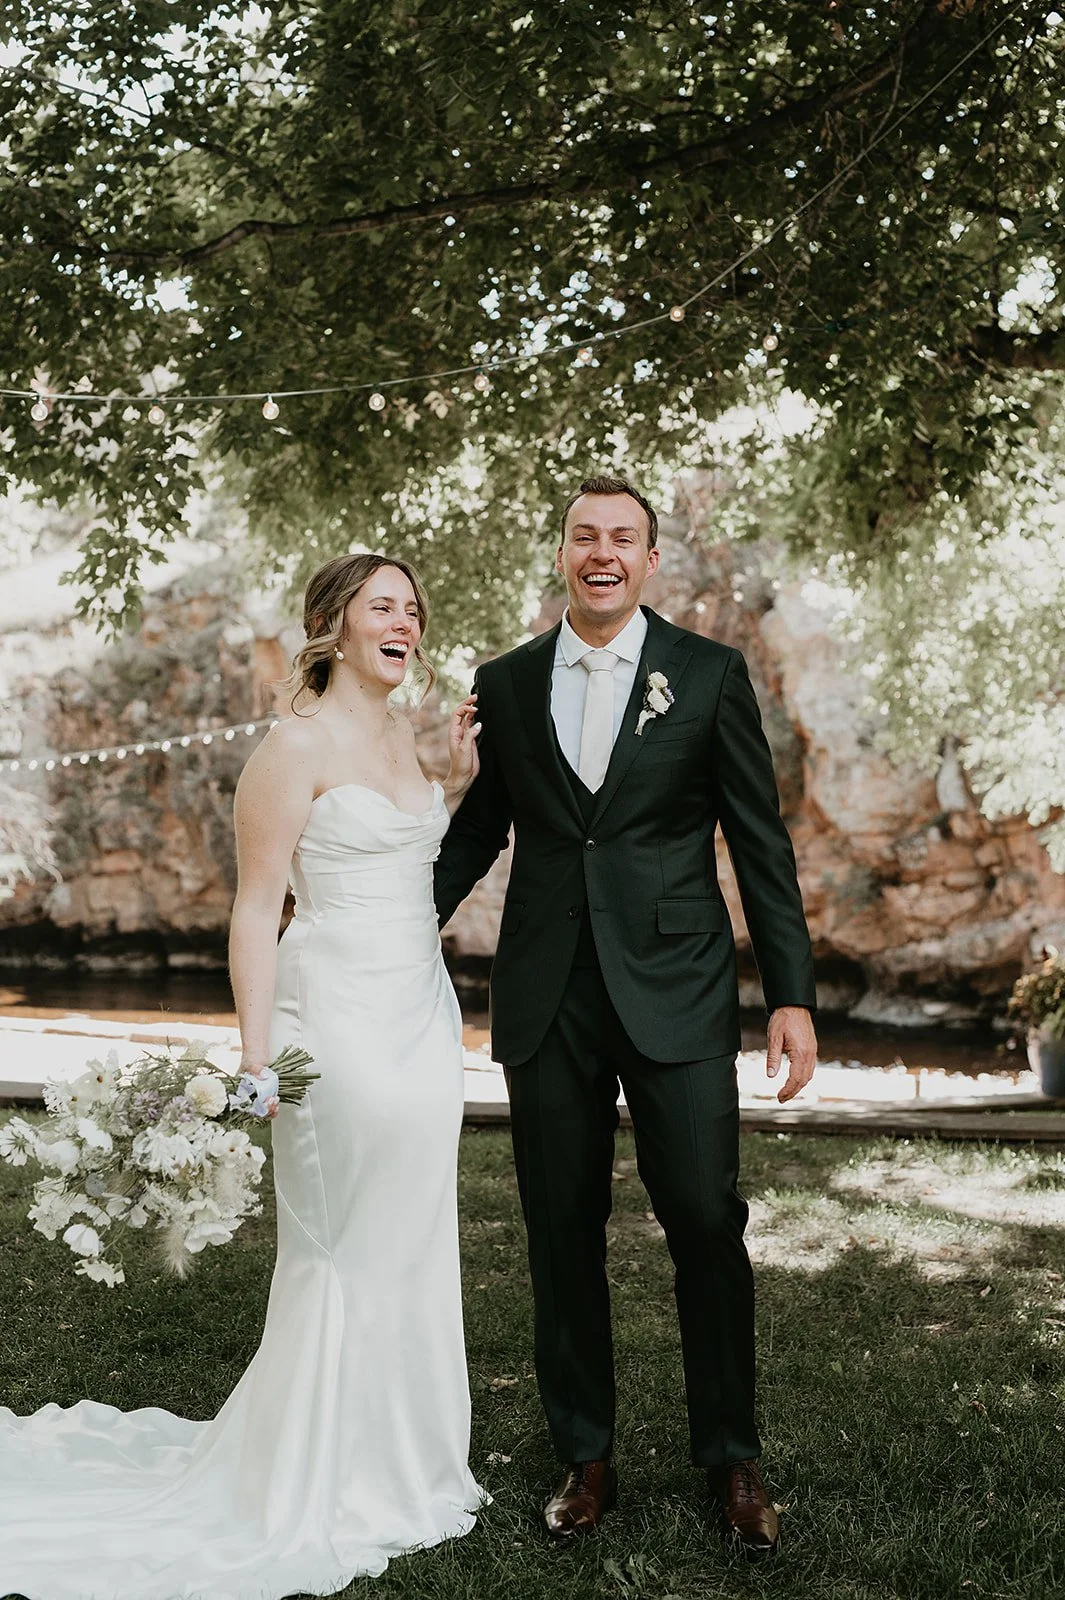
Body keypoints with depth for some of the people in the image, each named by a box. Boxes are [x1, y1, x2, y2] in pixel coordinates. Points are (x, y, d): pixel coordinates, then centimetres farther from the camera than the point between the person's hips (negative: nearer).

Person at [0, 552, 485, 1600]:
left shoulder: (400, 735, 13)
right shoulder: (297, 746, -10)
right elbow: (256, 909, -12)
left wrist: (459, 783, 10)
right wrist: (255, 1056, -18)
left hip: (422, 1015, 8)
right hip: (338, 1019, -8)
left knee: (411, 1246, 13)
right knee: (337, 1252, -1)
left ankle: (396, 1469, 28)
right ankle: (314, 1503, 13)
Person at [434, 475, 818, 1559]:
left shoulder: (710, 675, 1)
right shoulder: (506, 684, 8)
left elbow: (760, 842, 0)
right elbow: (479, 827, 16)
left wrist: (792, 994, -4)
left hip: (674, 993, -2)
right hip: (546, 999, 2)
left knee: (706, 1223, -1)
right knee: (562, 1234, 9)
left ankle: (731, 1458, 18)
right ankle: (585, 1457, 24)